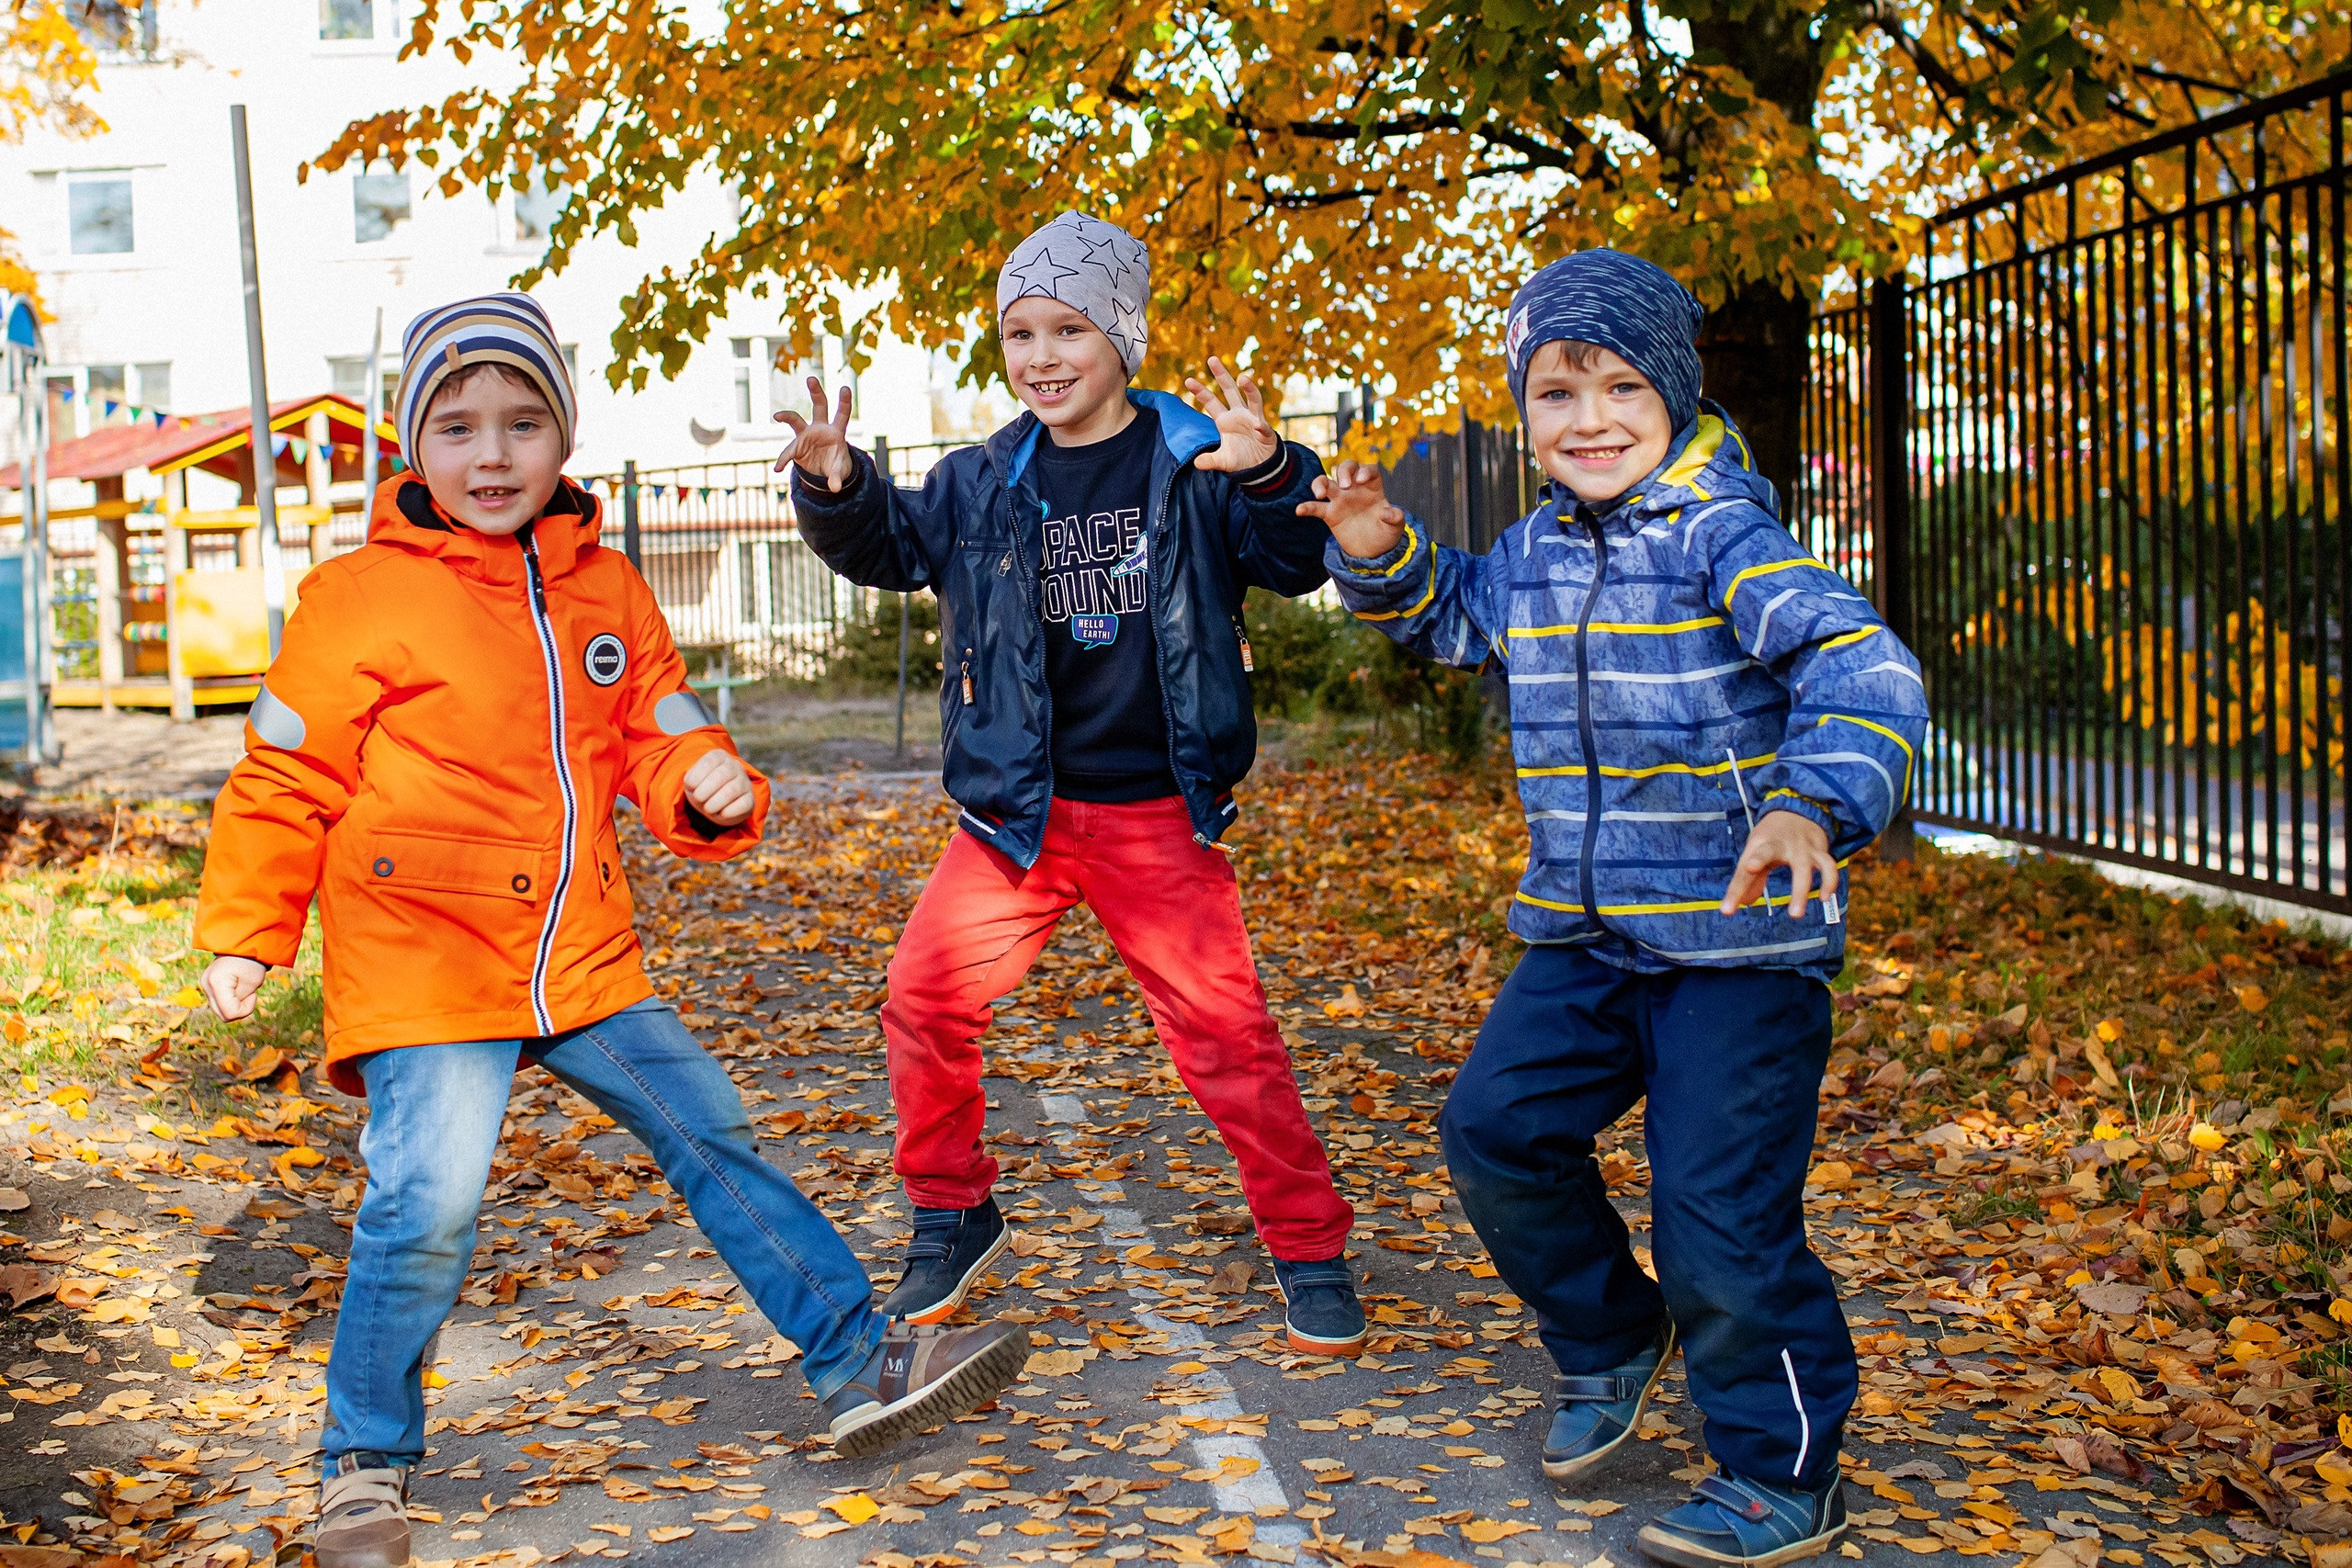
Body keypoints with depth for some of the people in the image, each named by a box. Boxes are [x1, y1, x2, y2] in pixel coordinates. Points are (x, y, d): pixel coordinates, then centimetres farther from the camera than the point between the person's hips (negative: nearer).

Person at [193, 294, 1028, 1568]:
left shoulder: (607, 590, 7)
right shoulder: (358, 598, -6)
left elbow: (658, 748, 11)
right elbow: (284, 779, -1)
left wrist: (712, 790, -11)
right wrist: (243, 934, -4)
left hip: (584, 961, 5)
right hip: (422, 964, -5)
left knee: (715, 1139, 8)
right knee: (425, 1205, -17)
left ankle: (861, 1365, 20)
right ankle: (365, 1459, 7)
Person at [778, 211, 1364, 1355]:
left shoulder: (1193, 463, -4)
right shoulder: (984, 482, 5)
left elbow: (1297, 563, -10)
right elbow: (894, 545, 13)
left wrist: (1269, 477, -30)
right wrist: (836, 489, -8)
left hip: (1158, 817, -3)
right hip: (1016, 811, 3)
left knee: (1224, 1027, -3)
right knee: (925, 997, -3)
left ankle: (1310, 1249, 15)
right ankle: (952, 1218, 20)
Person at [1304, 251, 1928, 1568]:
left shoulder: (1721, 535, -15)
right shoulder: (1538, 548, 7)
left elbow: (1864, 671, -28)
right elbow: (1457, 618, 28)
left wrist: (1817, 805, -46)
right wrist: (1385, 560, 7)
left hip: (1741, 942, -7)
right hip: (1585, 938, 7)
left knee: (1721, 1216, -6)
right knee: (1498, 1127, 7)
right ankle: (1609, 1345, 32)